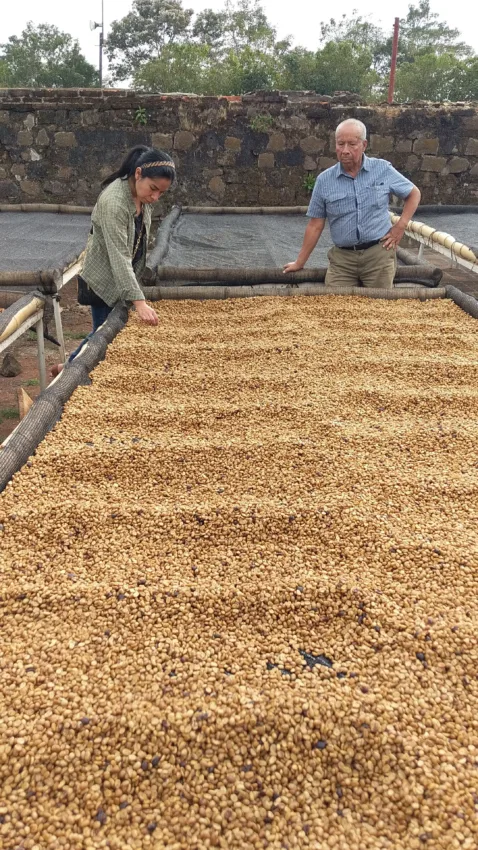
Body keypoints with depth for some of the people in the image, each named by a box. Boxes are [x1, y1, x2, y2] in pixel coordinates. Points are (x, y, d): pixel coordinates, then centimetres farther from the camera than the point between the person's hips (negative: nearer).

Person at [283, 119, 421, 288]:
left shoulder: (383, 169, 0)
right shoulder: (324, 180, 1)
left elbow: (414, 193, 13)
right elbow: (315, 225, 5)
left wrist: (400, 226, 0)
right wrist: (300, 263, 6)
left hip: (379, 253, 0)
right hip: (342, 257, 1)